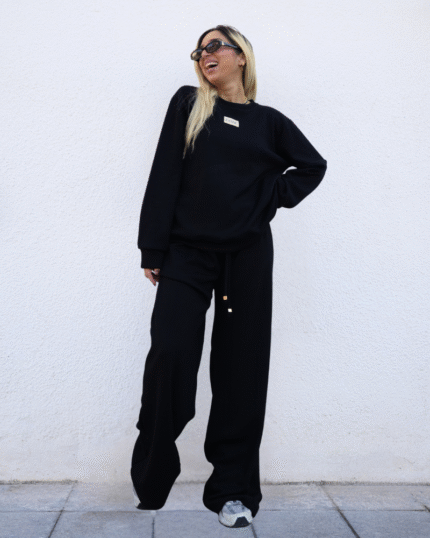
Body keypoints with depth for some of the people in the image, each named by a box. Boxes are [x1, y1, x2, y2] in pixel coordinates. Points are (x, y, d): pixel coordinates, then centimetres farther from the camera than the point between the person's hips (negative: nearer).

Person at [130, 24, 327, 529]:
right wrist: (153, 249, -5)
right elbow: (164, 174, 2)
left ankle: (233, 488, 13)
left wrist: (274, 197, 5)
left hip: (248, 255, 1)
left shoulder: (269, 121, 13)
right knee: (170, 355, -13)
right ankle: (150, 480, 7)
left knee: (241, 369, 2)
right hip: (187, 250, -1)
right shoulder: (187, 103, 9)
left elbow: (313, 165, 23)